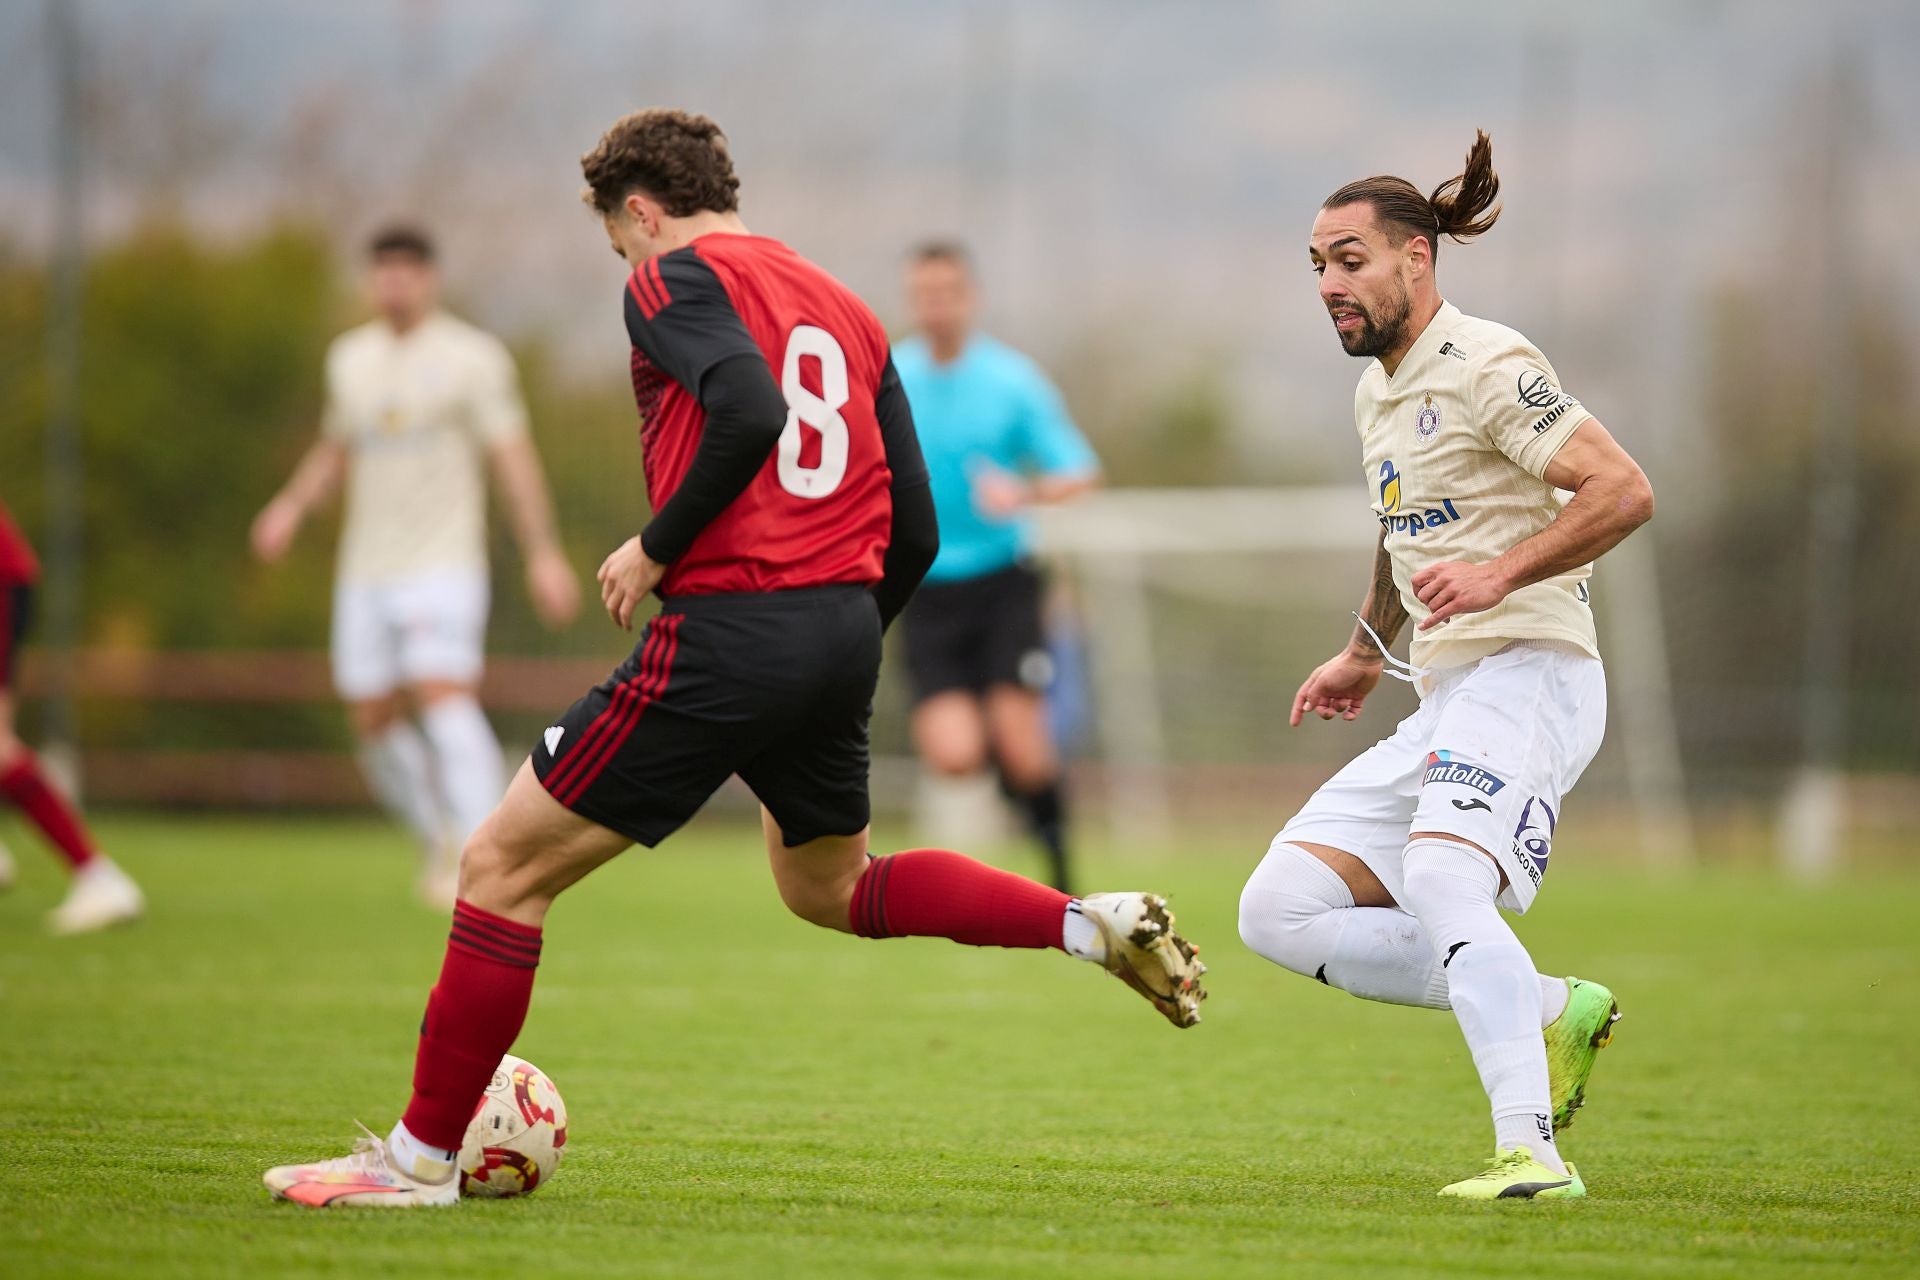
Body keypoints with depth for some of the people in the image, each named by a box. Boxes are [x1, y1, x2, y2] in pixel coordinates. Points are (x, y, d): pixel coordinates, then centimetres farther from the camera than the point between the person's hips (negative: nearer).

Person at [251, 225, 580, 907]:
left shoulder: (470, 357, -4)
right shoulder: (350, 357, 13)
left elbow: (514, 457, -7)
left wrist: (544, 552, -14)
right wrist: (292, 505, 8)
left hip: (443, 563, -6)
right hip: (367, 570, 6)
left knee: (445, 695, -22)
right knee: (374, 723, 5)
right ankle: (439, 841, 27)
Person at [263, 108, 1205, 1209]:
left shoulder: (677, 276, -2)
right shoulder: (847, 309, 19)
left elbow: (749, 415, -23)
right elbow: (915, 529, 16)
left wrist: (655, 551, -11)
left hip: (727, 631, -8)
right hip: (845, 630, 8)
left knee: (503, 869, 2)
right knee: (830, 889, 29)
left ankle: (423, 1155, 4)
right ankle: (1092, 924, 14)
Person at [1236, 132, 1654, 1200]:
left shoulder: (1486, 365, -9)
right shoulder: (1379, 392, 19)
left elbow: (1625, 490, -18)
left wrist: (1498, 574, -25)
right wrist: (1366, 656, 42)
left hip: (1529, 672, -10)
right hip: (1448, 699, 10)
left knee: (1439, 882, -34)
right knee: (1278, 910, -1)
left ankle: (1532, 1152, -41)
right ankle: (1552, 1012, -4)